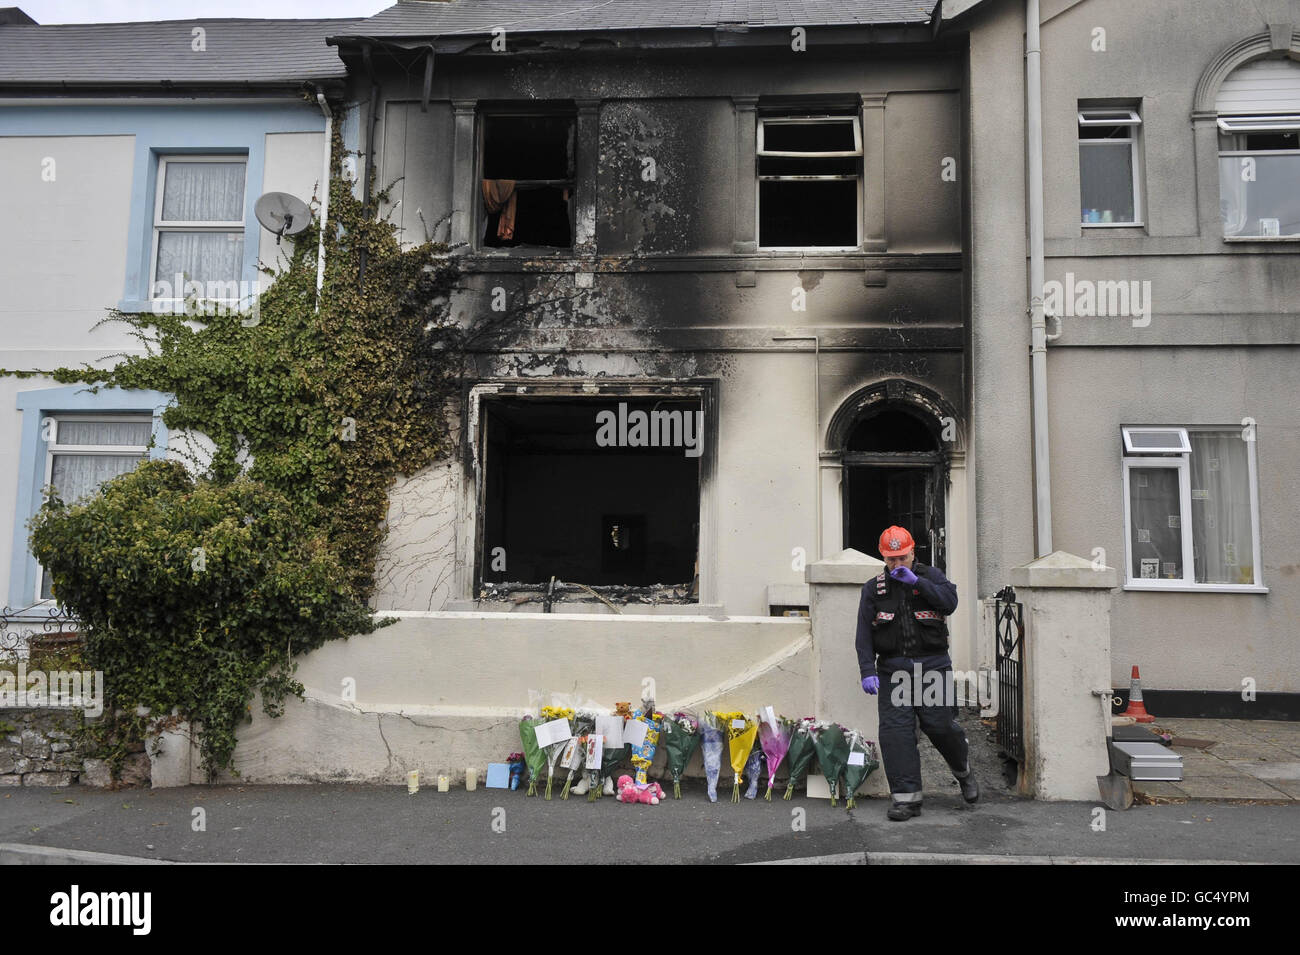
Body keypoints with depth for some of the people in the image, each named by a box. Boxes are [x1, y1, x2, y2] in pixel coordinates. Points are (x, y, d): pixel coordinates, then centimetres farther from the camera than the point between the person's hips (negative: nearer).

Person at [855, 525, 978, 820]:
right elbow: (864, 634, 3)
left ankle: (963, 771, 30)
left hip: (932, 665, -1)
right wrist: (868, 671, -8)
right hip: (893, 670, 1)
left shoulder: (930, 576, 8)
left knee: (940, 725, -1)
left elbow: (950, 602, -11)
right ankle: (906, 797, 0)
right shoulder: (873, 589, 8)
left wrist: (916, 581, -16)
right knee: (895, 732, -7)